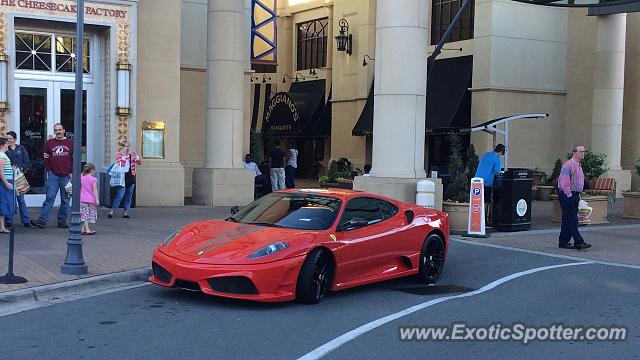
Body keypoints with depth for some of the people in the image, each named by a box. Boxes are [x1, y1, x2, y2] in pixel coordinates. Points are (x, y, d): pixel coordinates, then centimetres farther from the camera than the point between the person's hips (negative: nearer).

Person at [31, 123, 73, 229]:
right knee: (49, 198, -6)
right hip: (53, 175, 0)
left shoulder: (70, 143, 4)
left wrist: (72, 173, -1)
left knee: (65, 200, 5)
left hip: (66, 176, 0)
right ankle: (42, 221, -9)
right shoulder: (49, 143, 6)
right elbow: (46, 158, 11)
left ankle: (62, 221, 14)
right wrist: (48, 171, 2)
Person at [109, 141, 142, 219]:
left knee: (129, 196, 7)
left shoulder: (131, 155, 10)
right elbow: (120, 164, -18)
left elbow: (139, 162, 7)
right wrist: (124, 155, -20)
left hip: (131, 177, 5)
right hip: (123, 177, -5)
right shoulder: (119, 155, -3)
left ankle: (125, 212, 13)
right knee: (120, 195, -11)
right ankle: (112, 211, -2)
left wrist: (136, 156, -9)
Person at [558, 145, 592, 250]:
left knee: (568, 220, 12)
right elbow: (564, 182, -19)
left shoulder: (579, 166, 16)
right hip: (567, 195, -10)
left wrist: (578, 195, 17)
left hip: (575, 195, 10)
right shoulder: (568, 165, -14)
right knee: (571, 220, -9)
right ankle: (579, 242, -12)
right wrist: (569, 195, -17)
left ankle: (563, 242, 17)